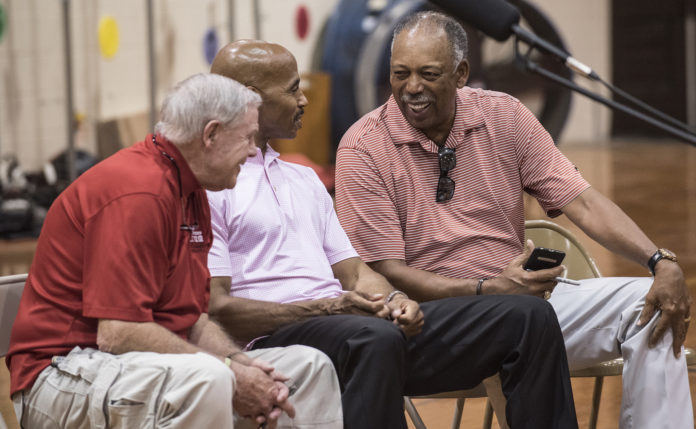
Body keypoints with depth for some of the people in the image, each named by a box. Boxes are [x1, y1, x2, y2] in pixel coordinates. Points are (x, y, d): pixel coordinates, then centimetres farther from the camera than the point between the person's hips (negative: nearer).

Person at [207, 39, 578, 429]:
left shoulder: (304, 178, 27)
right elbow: (217, 307, -11)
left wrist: (392, 300, -3)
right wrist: (327, 308, -17)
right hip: (277, 338, -8)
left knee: (529, 316, -4)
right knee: (376, 338, -43)